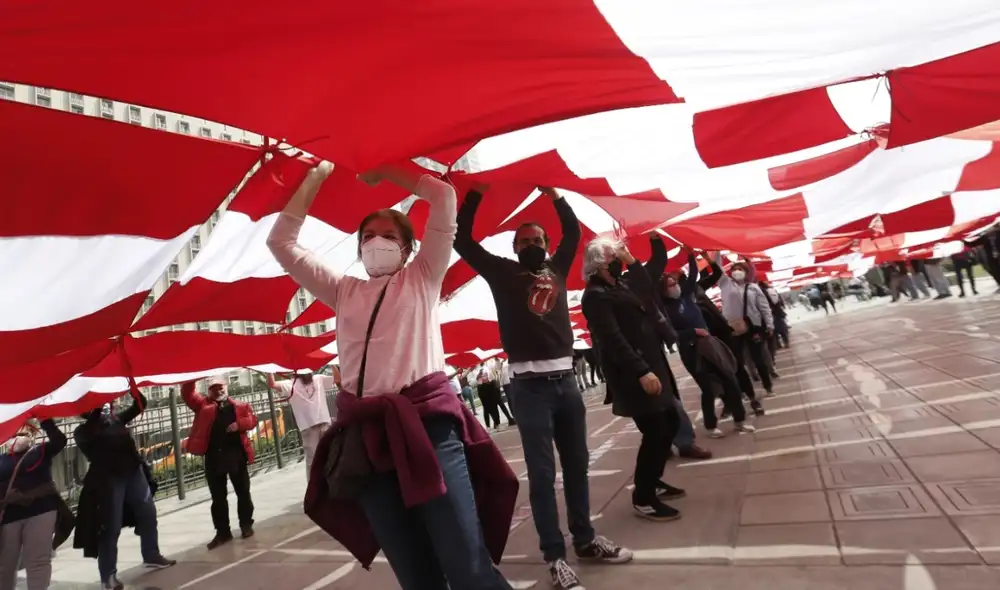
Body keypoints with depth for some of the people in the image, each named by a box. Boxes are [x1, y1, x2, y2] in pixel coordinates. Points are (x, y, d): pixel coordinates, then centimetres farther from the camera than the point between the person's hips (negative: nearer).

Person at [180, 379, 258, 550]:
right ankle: (223, 531, 17)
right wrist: (191, 379, -11)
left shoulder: (239, 406, 13)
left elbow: (253, 418, 5)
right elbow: (187, 394, 2)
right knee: (218, 496, 7)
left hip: (236, 453, 0)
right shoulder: (203, 404, 12)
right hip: (214, 456, 0)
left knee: (243, 492, 8)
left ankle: (246, 525, 22)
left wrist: (239, 424, -12)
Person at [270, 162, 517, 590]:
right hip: (366, 437, 4)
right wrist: (315, 177, 20)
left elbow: (444, 196, 8)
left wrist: (385, 172, 18)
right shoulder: (343, 292, 21)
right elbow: (281, 243, 21)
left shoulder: (422, 278, 13)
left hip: (426, 424, -3)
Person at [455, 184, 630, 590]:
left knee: (577, 465, 15)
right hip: (530, 386, -5)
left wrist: (553, 195, 20)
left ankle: (585, 540, 30)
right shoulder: (502, 272, 5)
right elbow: (462, 240, 1)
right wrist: (475, 193, 2)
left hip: (566, 379, 5)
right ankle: (555, 556, 11)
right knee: (542, 473, 0)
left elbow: (573, 232, 26)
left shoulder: (556, 268, 16)